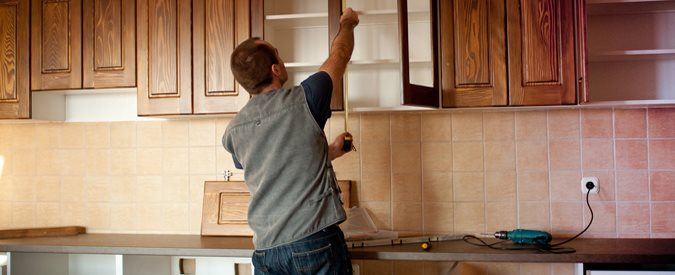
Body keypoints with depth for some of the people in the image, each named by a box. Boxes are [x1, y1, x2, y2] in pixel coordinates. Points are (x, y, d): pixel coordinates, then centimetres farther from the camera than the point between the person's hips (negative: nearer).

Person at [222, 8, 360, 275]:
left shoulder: (233, 131, 5)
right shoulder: (302, 101, -9)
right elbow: (340, 54, 9)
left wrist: (329, 152, 30)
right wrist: (347, 23, 28)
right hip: (315, 243, -4)